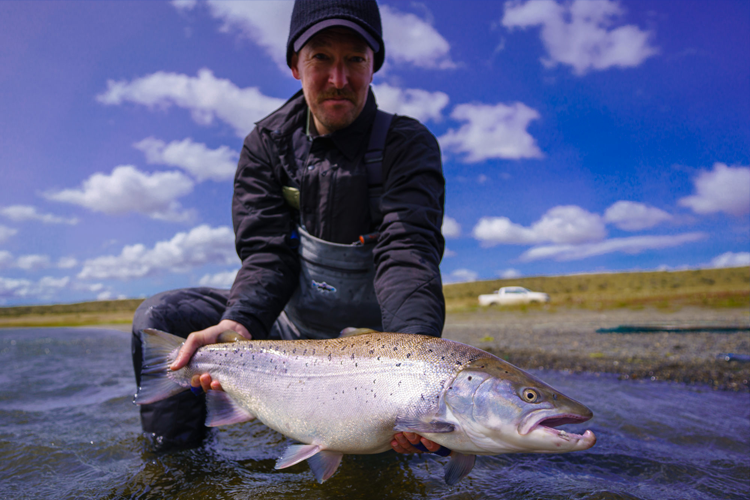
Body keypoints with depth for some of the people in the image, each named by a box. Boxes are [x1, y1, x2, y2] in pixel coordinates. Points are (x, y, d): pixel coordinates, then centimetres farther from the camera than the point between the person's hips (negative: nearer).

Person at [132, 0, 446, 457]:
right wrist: (238, 325, -35)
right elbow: (268, 254, -13)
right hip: (287, 323, 2)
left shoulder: (409, 145, -12)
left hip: (371, 335, -1)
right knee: (158, 319, -13)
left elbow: (408, 251, -27)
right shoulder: (267, 145, -4)